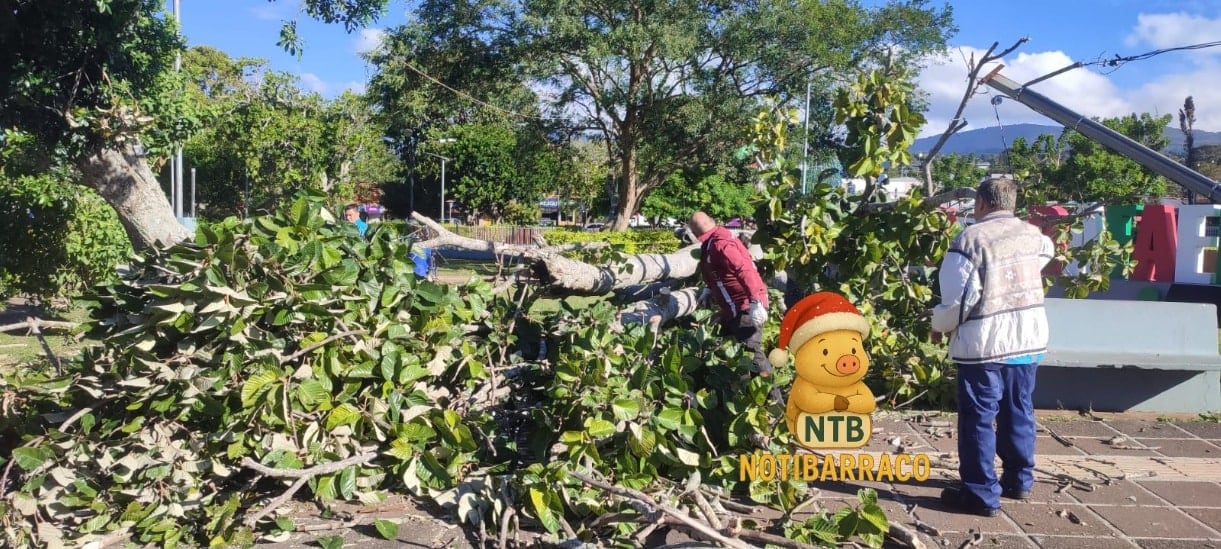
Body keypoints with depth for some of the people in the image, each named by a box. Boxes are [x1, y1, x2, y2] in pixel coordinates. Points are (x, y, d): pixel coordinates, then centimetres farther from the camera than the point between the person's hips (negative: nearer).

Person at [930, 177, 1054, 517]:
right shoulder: (1033, 235, 7)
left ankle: (982, 494, 4)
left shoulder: (971, 239, -12)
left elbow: (959, 297, -16)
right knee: (1018, 411, 18)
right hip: (1029, 339, 6)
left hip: (984, 343, -6)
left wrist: (939, 326, 1)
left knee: (978, 418, 1)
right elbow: (1046, 253, 32)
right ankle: (1019, 480, 29)